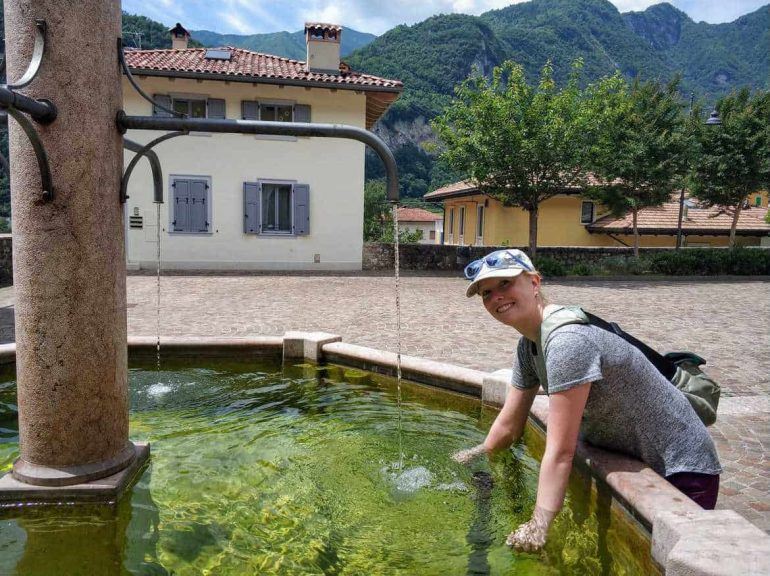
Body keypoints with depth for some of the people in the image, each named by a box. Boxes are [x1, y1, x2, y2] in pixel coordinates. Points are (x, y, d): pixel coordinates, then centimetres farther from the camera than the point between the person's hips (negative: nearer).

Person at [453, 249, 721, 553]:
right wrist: (474, 458, 14)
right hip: (633, 461, 9)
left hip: (681, 470, -9)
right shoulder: (528, 344, -3)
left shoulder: (567, 340, -33)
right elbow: (508, 426, 7)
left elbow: (560, 452, -32)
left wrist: (538, 527, -29)